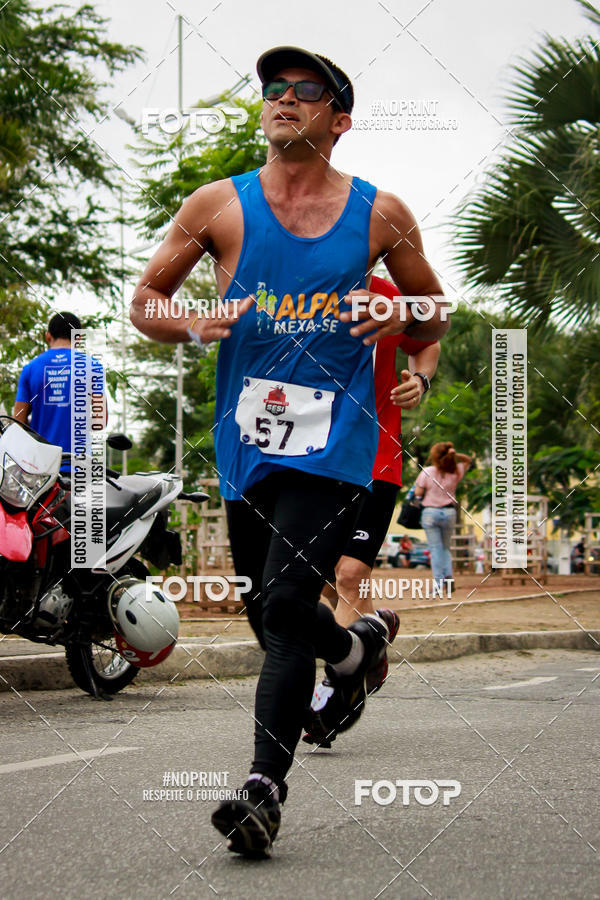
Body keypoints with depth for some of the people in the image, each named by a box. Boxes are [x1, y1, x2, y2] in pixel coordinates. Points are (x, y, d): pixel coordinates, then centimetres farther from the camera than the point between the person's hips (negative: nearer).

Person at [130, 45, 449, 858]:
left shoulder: (380, 214, 5)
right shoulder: (218, 205, 5)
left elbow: (437, 317, 16)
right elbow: (144, 301, 10)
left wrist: (403, 317, -8)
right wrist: (193, 326, -12)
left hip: (332, 437, -3)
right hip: (246, 439, 3)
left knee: (286, 605, -17)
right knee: (270, 619, 12)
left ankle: (265, 791, -15)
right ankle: (355, 647, 45)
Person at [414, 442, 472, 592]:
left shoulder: (427, 472, -10)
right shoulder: (455, 472, -1)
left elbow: (418, 493, -9)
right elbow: (468, 460, 17)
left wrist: (417, 485, 11)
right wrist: (455, 454, 1)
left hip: (430, 513, -3)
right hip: (449, 512, 3)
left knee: (435, 548, 0)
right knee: (445, 547, 17)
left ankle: (438, 583, -6)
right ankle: (448, 575, -4)